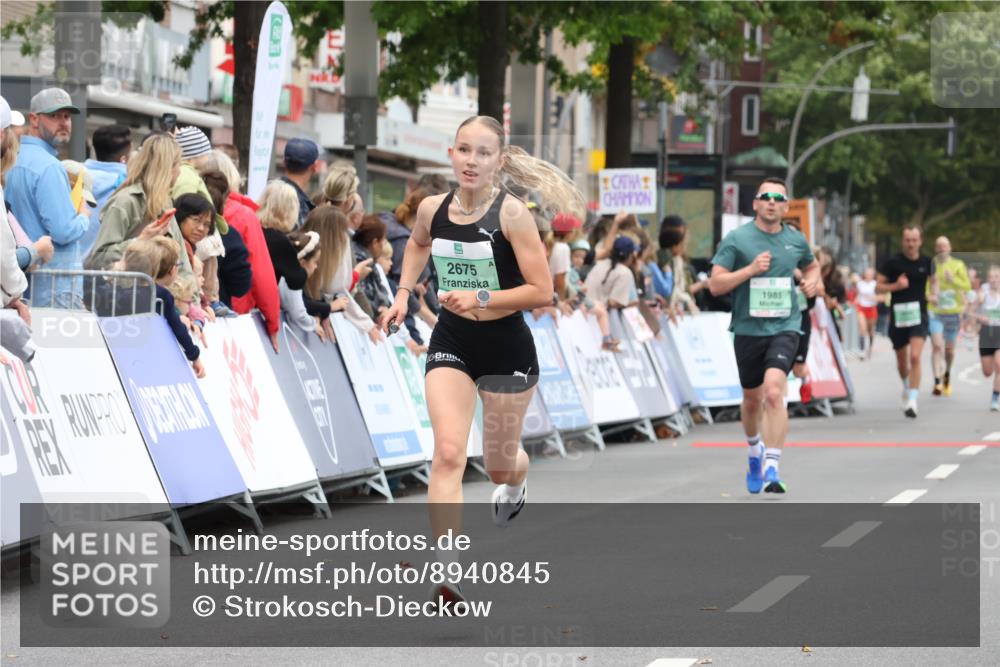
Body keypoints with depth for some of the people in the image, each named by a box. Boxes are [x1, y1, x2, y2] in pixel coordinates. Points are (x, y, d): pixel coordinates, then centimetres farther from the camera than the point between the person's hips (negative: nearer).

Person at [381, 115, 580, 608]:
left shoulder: (511, 214, -17)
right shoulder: (432, 209, -4)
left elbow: (542, 292, -18)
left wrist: (482, 298, -27)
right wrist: (403, 293, 10)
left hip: (506, 347, -2)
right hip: (451, 344, 2)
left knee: (499, 466, 15)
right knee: (448, 454, -17)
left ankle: (516, 481, 56)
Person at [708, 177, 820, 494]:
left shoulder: (796, 240, 7)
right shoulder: (736, 239, -3)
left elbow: (811, 265, 29)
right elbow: (715, 284, -7)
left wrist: (813, 280, 6)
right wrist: (750, 269, -18)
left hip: (784, 327, 0)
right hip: (748, 328, 0)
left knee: (773, 392, -21)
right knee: (752, 399, 14)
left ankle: (771, 468, -22)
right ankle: (755, 450, 45)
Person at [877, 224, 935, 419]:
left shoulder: (926, 262, 1)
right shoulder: (893, 262, -5)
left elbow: (933, 279, 21)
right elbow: (878, 287, -2)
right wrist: (896, 285, -19)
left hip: (919, 316, -1)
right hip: (898, 315, 1)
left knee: (915, 357, -18)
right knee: (902, 360, 14)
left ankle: (912, 401, -18)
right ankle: (907, 387, 45)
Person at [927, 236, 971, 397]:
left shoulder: (958, 265, 2)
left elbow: (968, 286, -1)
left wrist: (954, 280, -19)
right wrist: (928, 296, -15)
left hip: (953, 312, 2)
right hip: (934, 311, -2)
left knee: (949, 349, 11)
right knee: (937, 346, -17)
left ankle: (947, 375, 38)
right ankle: (937, 382, -19)